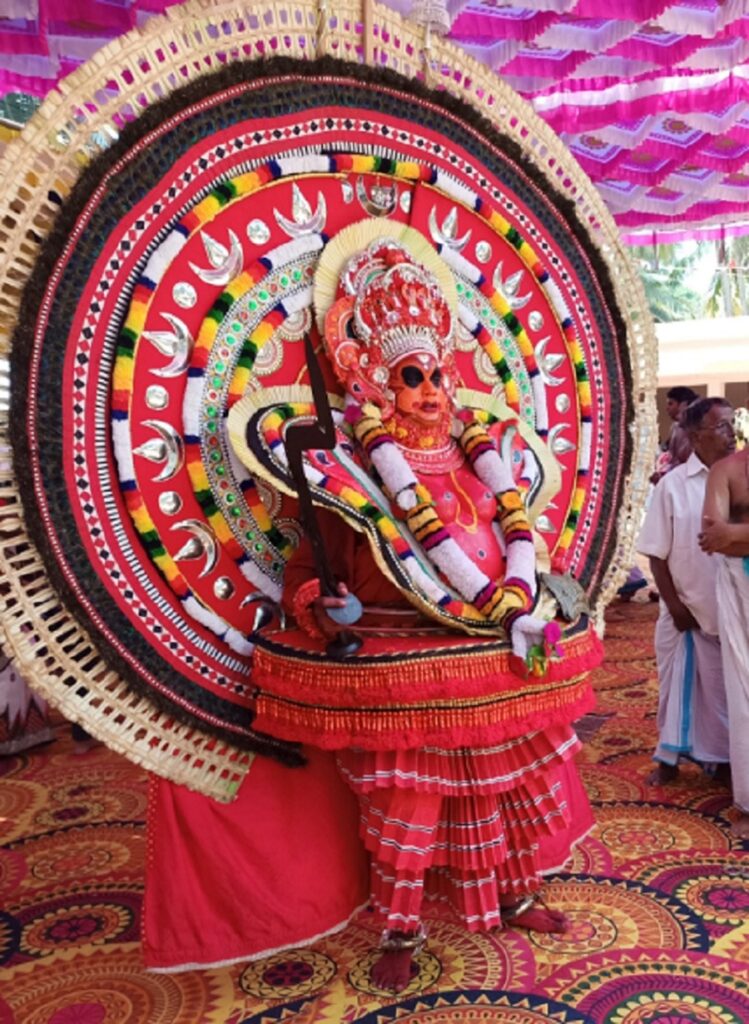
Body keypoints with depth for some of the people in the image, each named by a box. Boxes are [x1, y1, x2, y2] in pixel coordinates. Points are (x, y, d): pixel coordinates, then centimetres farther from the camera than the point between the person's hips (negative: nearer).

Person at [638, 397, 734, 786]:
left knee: (725, 687, 12)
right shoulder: (673, 485, -8)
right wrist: (673, 603, -6)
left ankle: (724, 757, 30)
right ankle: (669, 757, 27)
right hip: (686, 610, -1)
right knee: (676, 684, 11)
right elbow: (656, 553, -4)